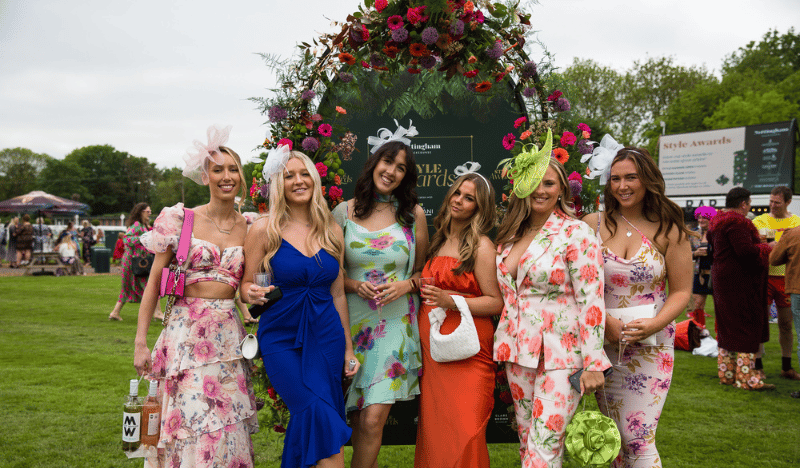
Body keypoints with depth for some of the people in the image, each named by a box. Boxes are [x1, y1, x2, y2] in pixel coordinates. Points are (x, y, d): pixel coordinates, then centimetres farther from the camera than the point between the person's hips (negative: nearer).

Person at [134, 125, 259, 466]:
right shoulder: (180, 220, -1)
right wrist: (140, 342, -4)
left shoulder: (249, 229, 6)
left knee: (226, 429, 4)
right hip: (185, 331, -2)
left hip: (228, 333, 3)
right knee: (188, 426, -3)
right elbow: (154, 281, 0)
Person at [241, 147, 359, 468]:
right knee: (321, 418, -17)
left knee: (307, 424, 1)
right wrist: (252, 294, -22)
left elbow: (338, 294, 12)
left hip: (326, 339, 3)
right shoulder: (264, 229, -3)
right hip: (281, 338, -3)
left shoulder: (332, 231, 7)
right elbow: (246, 285, 2)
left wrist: (348, 348, 12)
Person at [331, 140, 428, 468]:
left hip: (395, 322, -1)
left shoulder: (414, 214, 5)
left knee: (373, 420, -10)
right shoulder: (344, 212, 5)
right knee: (356, 418, 7)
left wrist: (405, 285, -8)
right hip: (353, 321, 1)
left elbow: (424, 271, 12)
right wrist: (355, 286, -8)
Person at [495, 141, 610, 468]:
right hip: (518, 350, 7)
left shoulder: (575, 233, -9)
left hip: (560, 353, -6)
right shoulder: (510, 235, 11)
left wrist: (593, 364, -16)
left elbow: (591, 300, -13)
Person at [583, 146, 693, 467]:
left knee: (639, 438, -7)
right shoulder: (592, 224, 2)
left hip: (650, 345, -2)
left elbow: (682, 291, 3)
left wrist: (655, 324, -14)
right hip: (602, 342, 2)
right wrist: (604, 321, -12)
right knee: (614, 437, 10)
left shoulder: (669, 231, 0)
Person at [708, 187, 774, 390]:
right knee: (747, 327, -5)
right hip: (740, 281, -10)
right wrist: (766, 248, -10)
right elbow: (746, 251, -27)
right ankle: (746, 378, -2)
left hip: (723, 280, 10)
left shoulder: (718, 222, 14)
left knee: (727, 327, 14)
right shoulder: (737, 222, -18)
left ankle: (726, 373, 21)